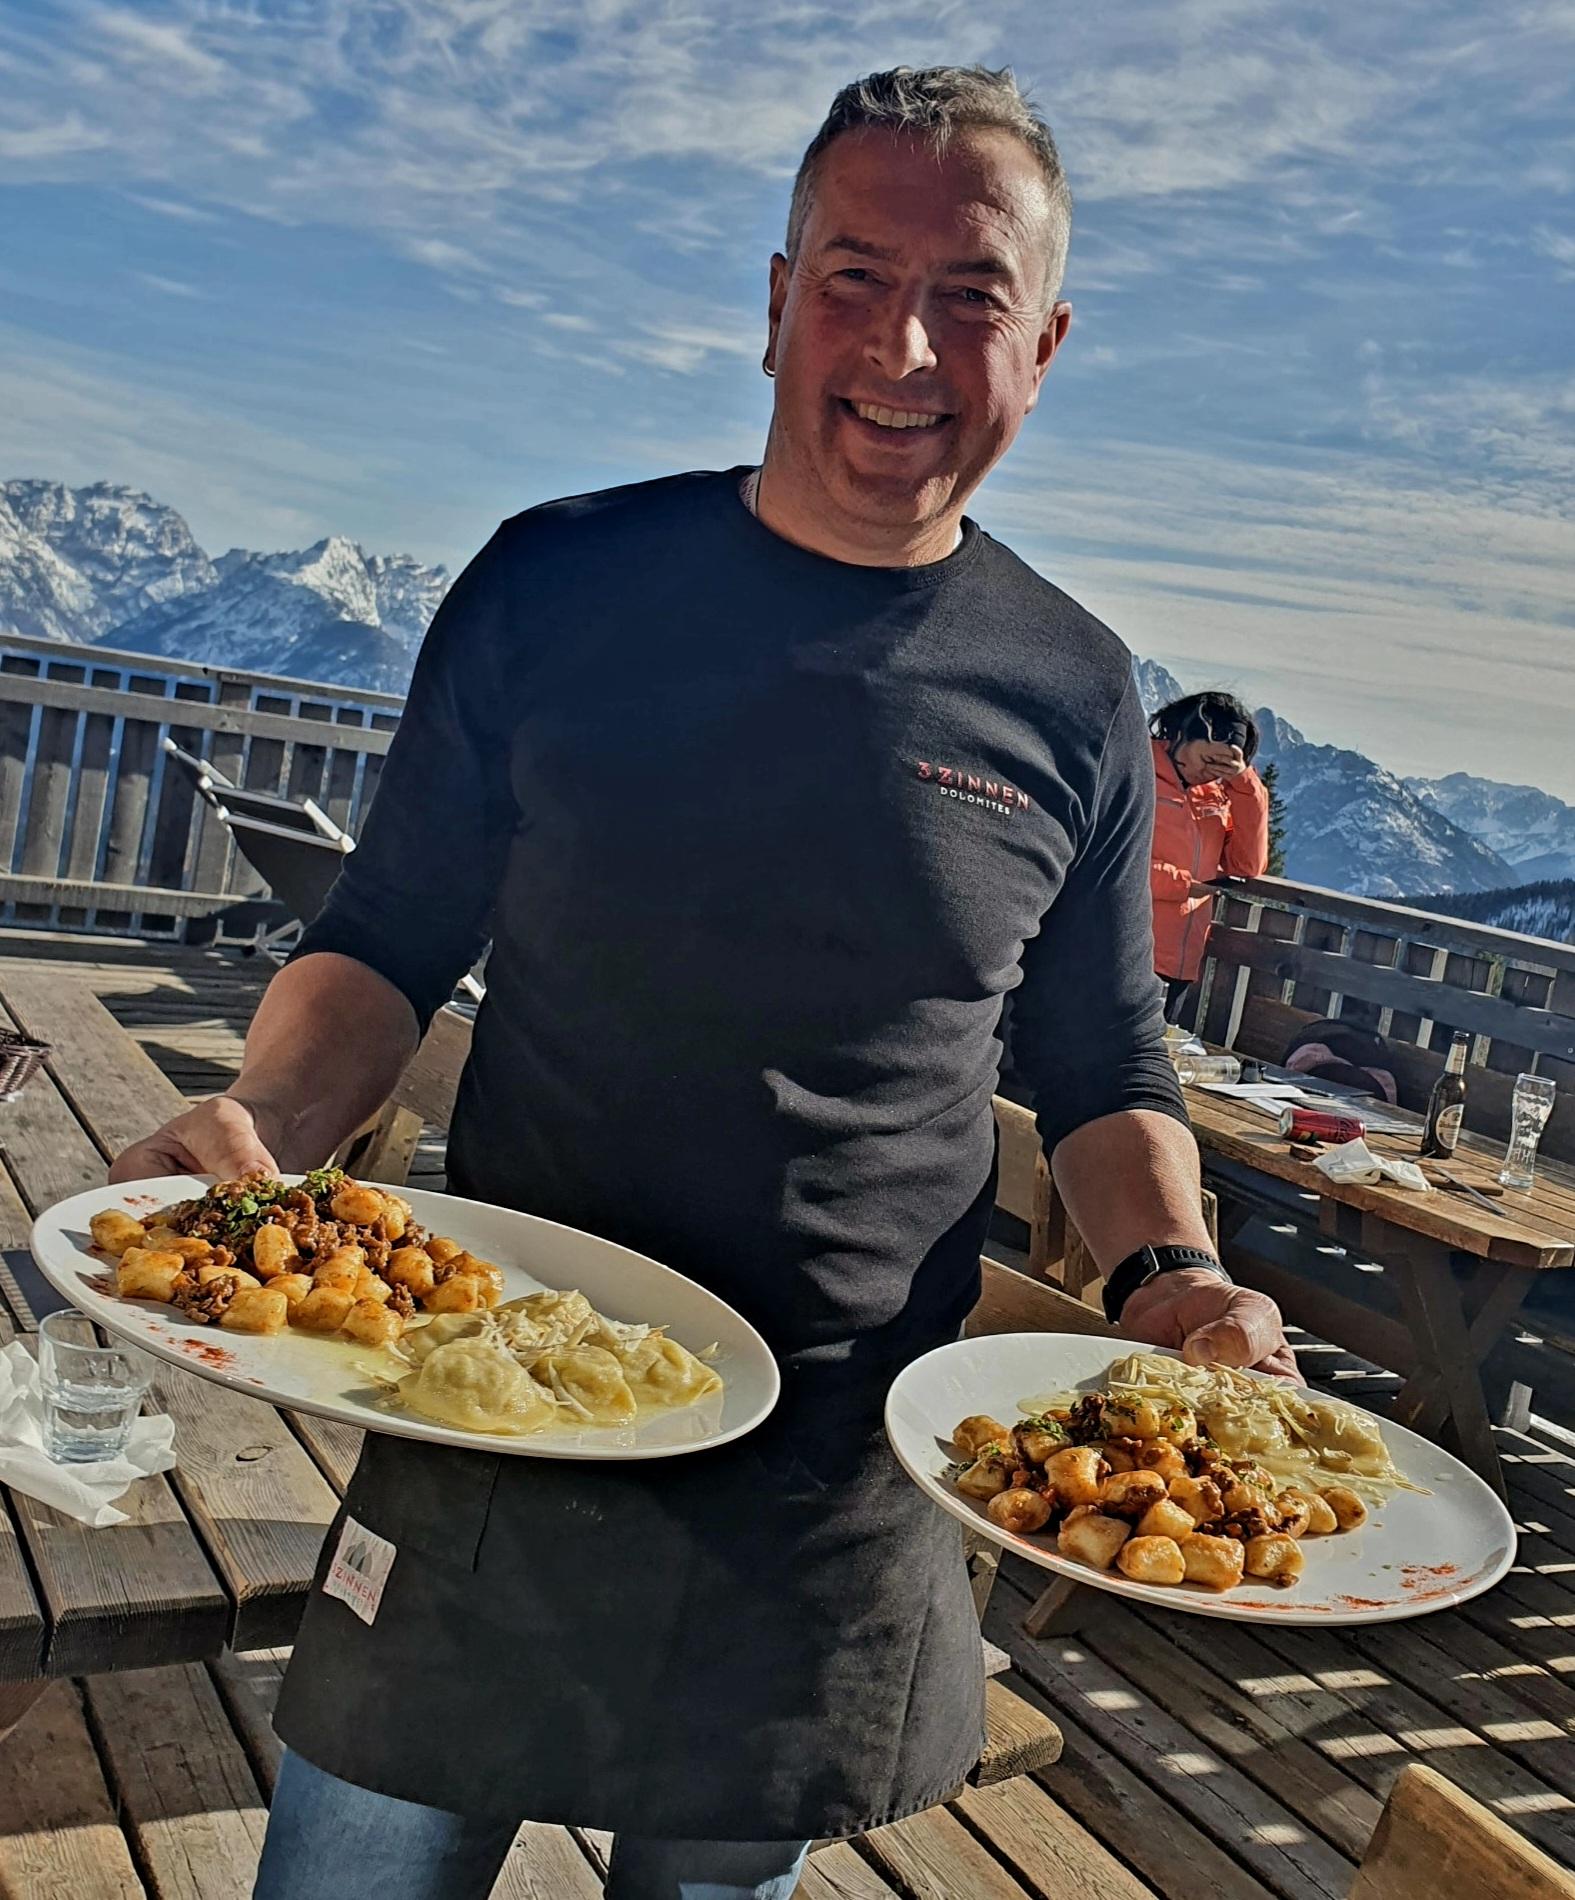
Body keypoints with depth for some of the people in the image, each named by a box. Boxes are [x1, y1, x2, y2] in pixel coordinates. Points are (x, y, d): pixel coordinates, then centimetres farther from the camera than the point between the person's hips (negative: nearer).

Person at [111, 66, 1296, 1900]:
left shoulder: (1073, 698, -2)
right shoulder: (556, 584, -5)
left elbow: (1102, 1074, 8)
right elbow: (390, 942, 1)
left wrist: (1172, 1272, -11)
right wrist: (263, 1112, -19)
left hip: (840, 1499, 1)